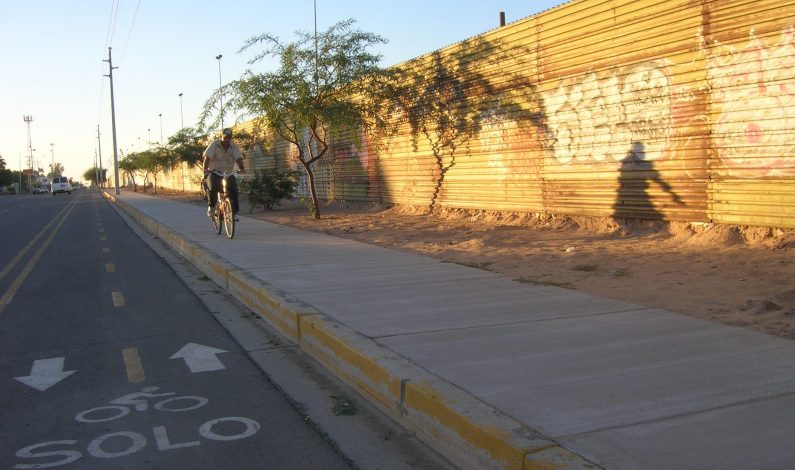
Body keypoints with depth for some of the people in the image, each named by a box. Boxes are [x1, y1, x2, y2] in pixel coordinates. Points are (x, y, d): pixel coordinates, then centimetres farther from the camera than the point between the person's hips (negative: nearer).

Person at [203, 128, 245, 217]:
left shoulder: (234, 147, -2)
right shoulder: (215, 144, -8)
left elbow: (238, 158, -15)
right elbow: (207, 157, -18)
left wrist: (241, 168, -36)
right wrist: (205, 169, -34)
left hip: (228, 173, 2)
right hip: (215, 172, -2)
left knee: (233, 189, -18)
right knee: (214, 188, -27)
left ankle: (235, 210, -4)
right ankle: (211, 206, -4)